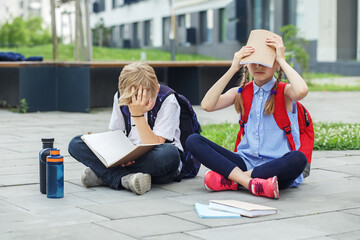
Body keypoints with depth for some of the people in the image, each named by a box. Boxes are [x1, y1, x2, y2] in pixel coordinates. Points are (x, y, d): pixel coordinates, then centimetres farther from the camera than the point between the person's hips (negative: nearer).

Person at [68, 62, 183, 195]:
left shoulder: (168, 101, -15)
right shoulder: (120, 98, -2)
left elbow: (154, 145, -21)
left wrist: (138, 114, -29)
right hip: (130, 158, 4)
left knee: (169, 154, -42)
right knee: (76, 144, -13)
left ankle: (104, 175, -26)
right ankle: (126, 179, -34)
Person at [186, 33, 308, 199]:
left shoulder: (284, 92, 2)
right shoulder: (241, 93, 12)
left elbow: (302, 91, -25)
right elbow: (207, 105, -7)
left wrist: (282, 59, -13)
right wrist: (233, 69, -7)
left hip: (276, 165, -3)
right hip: (245, 161, 3)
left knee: (298, 159, -38)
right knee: (193, 141, -15)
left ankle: (231, 180, -25)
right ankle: (251, 184, -31)